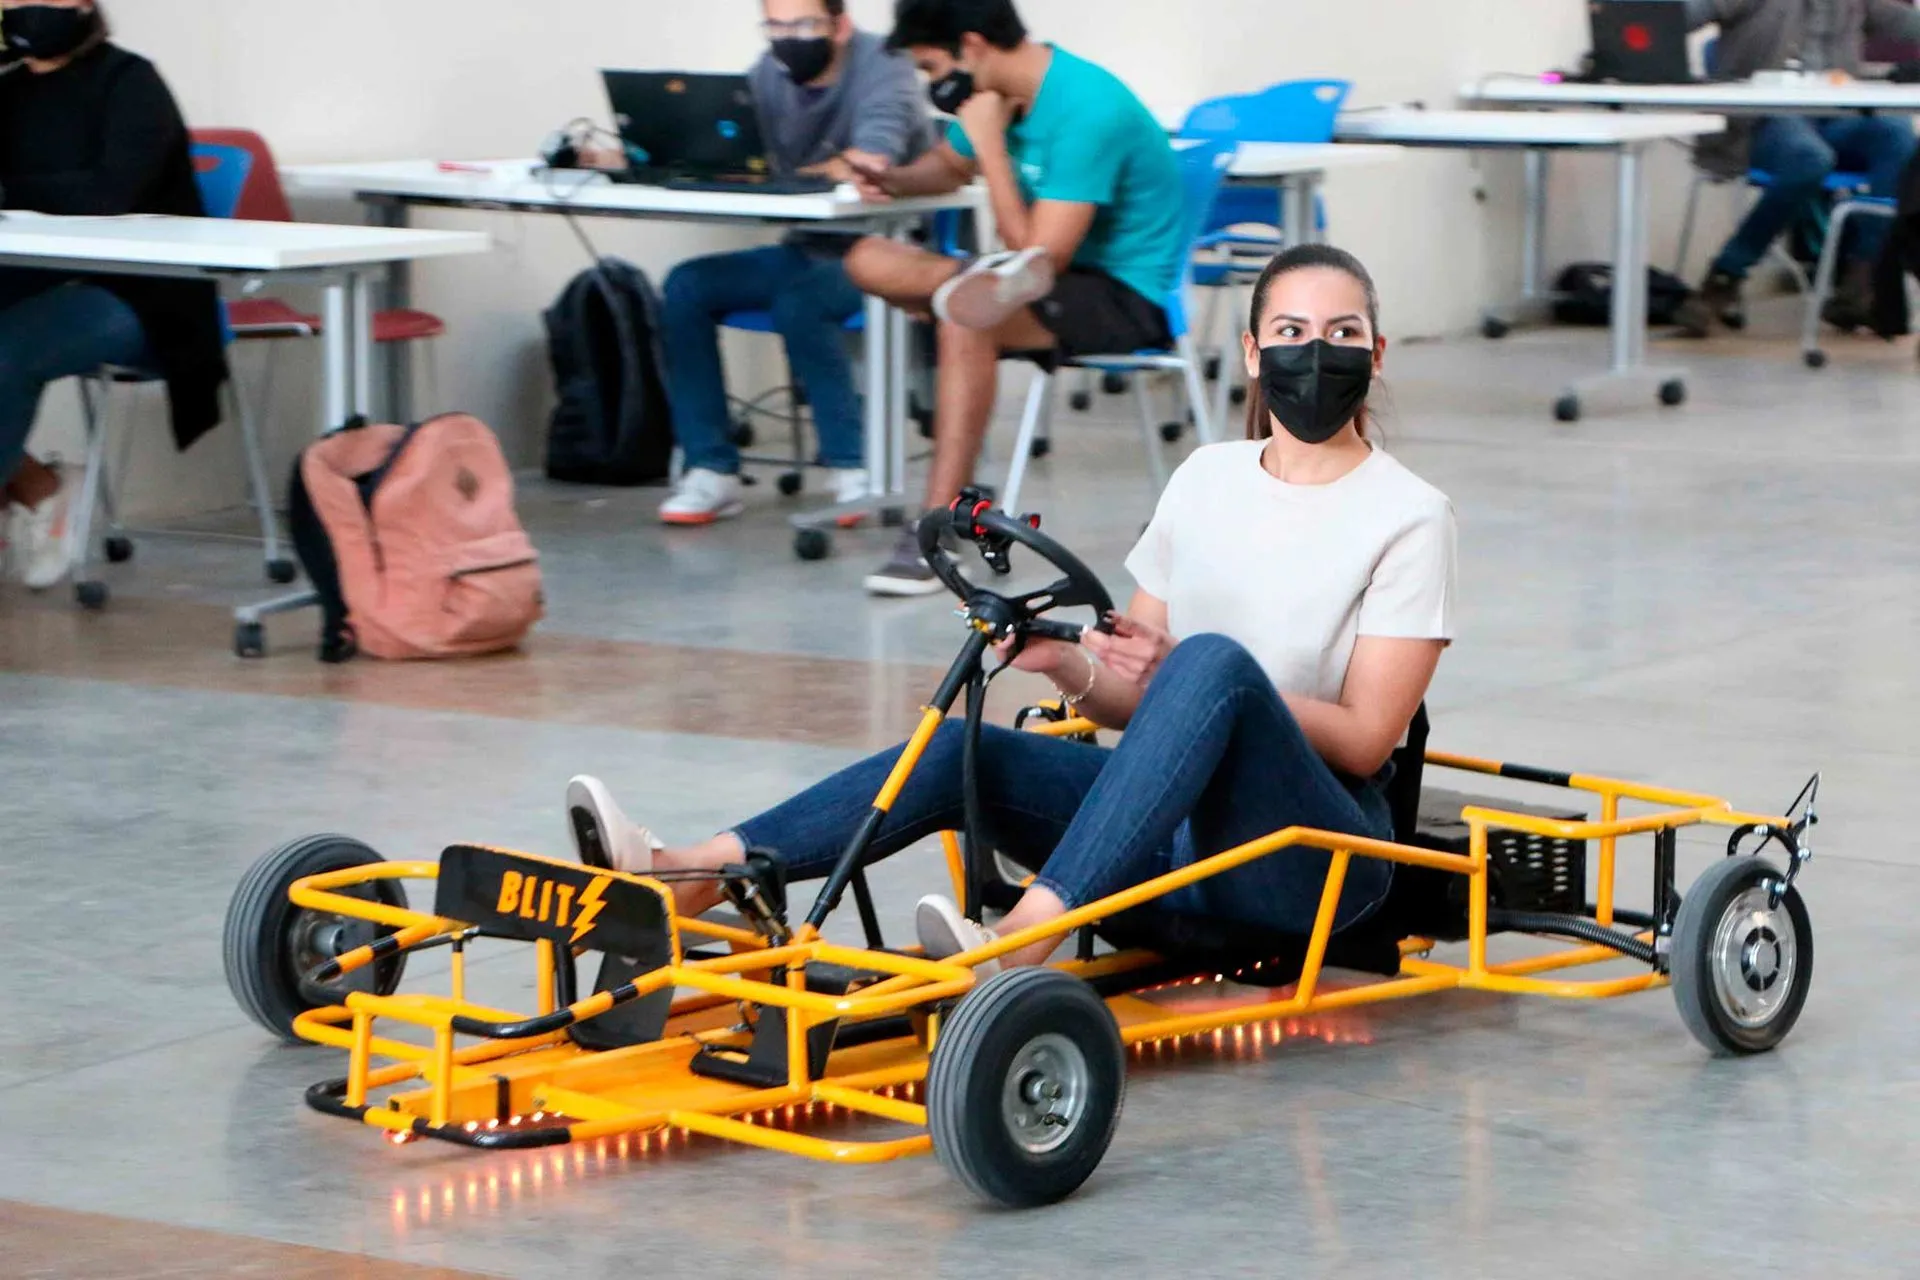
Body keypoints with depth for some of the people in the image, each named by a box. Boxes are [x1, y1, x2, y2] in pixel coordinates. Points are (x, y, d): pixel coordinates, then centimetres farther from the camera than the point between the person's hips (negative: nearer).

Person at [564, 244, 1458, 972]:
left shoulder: (1408, 516, -2)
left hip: (1314, 853, -5)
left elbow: (1365, 740, -9)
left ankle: (1023, 939, -47)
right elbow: (1133, 700, 15)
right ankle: (685, 877, -28)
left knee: (1214, 658, -34)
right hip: (1175, 824, 6)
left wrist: (1176, 675, -19)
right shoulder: (1207, 479, 14)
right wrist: (1071, 667, -9)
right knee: (957, 752, -17)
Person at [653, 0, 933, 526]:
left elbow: (870, 165, -32)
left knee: (800, 302, -33)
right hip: (810, 249, 7)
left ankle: (854, 470, -19)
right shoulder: (770, 75, 4)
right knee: (687, 287, -11)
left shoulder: (881, 66, -15)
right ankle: (712, 471, -11)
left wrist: (783, 178, -29)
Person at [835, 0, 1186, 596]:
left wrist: (991, 147, -25)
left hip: (1128, 297, -9)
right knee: (870, 259, -1)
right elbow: (951, 165, 23)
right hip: (1058, 276, 9)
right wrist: (895, 180, 1)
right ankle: (985, 286, -23)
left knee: (966, 324, -37)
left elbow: (1042, 253, -27)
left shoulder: (1087, 109, -25)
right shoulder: (995, 93, 1)